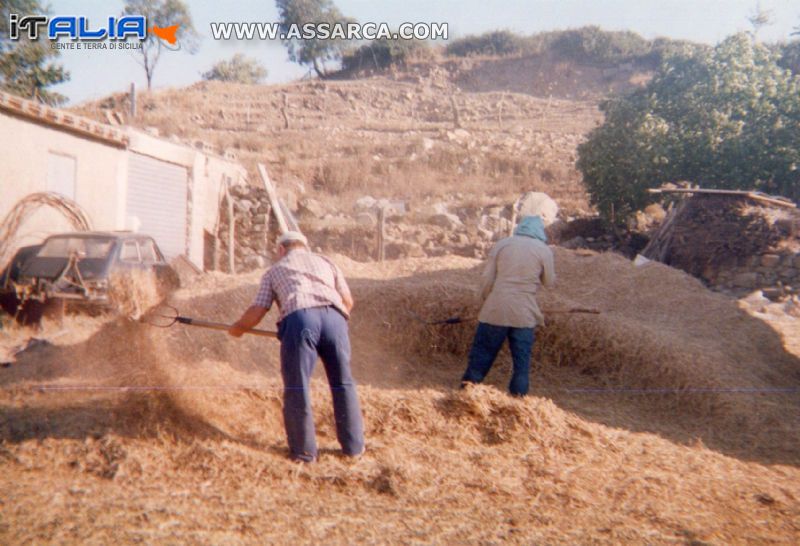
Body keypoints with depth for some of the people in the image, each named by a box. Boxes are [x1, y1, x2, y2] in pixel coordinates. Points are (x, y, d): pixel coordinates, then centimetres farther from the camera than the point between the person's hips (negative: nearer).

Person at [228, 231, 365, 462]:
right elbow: (348, 301, 22)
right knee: (342, 383, 13)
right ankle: (354, 445, 19)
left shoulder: (274, 270, 26)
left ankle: (304, 450, 12)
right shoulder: (326, 262, 30)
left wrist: (238, 328, 38)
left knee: (297, 388, 7)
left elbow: (256, 312, 19)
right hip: (333, 317, 2)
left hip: (299, 319, -2)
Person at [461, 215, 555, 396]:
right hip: (524, 314, -1)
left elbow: (487, 278, 1)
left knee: (481, 353, 10)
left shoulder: (502, 244, 3)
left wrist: (485, 300, 13)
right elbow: (549, 281, 10)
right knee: (522, 360, 9)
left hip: (495, 309, 1)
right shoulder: (544, 251, 0)